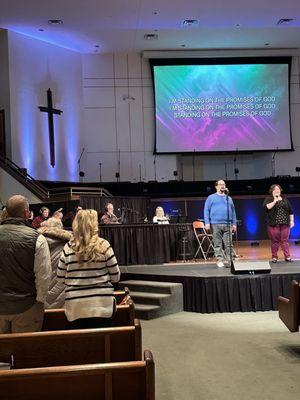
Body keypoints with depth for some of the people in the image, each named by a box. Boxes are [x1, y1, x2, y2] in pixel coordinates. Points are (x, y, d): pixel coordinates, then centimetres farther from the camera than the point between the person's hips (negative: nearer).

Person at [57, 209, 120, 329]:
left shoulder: (68, 247, -4)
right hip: (102, 306, -1)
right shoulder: (103, 245, -8)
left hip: (75, 309, 2)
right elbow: (116, 277, -3)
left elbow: (61, 278, 4)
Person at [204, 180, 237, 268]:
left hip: (227, 225, 2)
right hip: (215, 224, -2)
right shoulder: (211, 197, 9)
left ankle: (230, 260, 3)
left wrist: (234, 224, 11)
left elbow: (233, 211, 19)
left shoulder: (229, 198, 19)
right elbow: (206, 210, 3)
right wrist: (207, 223, -7)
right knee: (218, 244, 0)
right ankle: (220, 260, 6)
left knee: (229, 244, -1)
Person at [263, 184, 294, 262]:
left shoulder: (285, 199, 15)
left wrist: (292, 220, 9)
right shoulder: (268, 199, 5)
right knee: (274, 240, 0)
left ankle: (287, 256, 1)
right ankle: (274, 257, 7)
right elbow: (266, 207, -13)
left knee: (285, 240, 0)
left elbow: (290, 211, 16)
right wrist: (274, 201, -14)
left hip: (285, 224, 2)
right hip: (273, 224, -2)